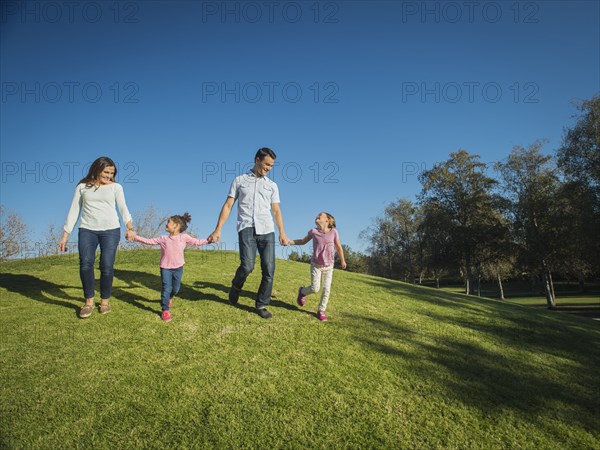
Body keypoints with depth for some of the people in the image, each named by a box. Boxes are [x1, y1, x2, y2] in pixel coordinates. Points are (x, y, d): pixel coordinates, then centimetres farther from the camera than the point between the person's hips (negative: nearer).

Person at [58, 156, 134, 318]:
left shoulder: (116, 187, 10)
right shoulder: (82, 187, 12)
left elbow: (123, 208, 1)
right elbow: (74, 211, 13)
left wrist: (129, 226, -17)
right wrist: (65, 235, 9)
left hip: (111, 230, 0)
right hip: (87, 230, 1)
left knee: (107, 266, -8)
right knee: (85, 263, -17)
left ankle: (105, 301, 11)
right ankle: (89, 301, 1)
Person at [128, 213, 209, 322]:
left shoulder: (184, 237, -3)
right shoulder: (163, 239, 1)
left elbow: (196, 242, 0)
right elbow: (149, 241, 3)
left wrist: (207, 240, -11)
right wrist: (136, 237, -4)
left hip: (178, 268, 1)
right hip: (165, 268, -1)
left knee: (176, 288, 16)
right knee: (166, 288, -6)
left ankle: (169, 298, 49)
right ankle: (165, 310, 4)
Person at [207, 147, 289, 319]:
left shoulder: (272, 185, 18)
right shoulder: (239, 180, 13)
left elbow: (276, 211, 14)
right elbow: (228, 206, 9)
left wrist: (282, 233, 3)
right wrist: (217, 230, 1)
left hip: (267, 230, 3)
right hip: (247, 228, -3)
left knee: (269, 269, -4)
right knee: (247, 265, -19)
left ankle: (261, 305, 12)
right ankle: (236, 286, 14)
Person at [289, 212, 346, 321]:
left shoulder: (333, 232, -10)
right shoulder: (313, 231, -6)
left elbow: (338, 247, 3)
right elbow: (302, 241, 9)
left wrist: (342, 261, 13)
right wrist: (289, 241, -2)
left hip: (328, 266, 1)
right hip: (316, 265, 0)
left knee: (326, 289, 0)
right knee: (315, 288, -6)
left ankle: (321, 310, 15)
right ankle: (302, 291, 26)